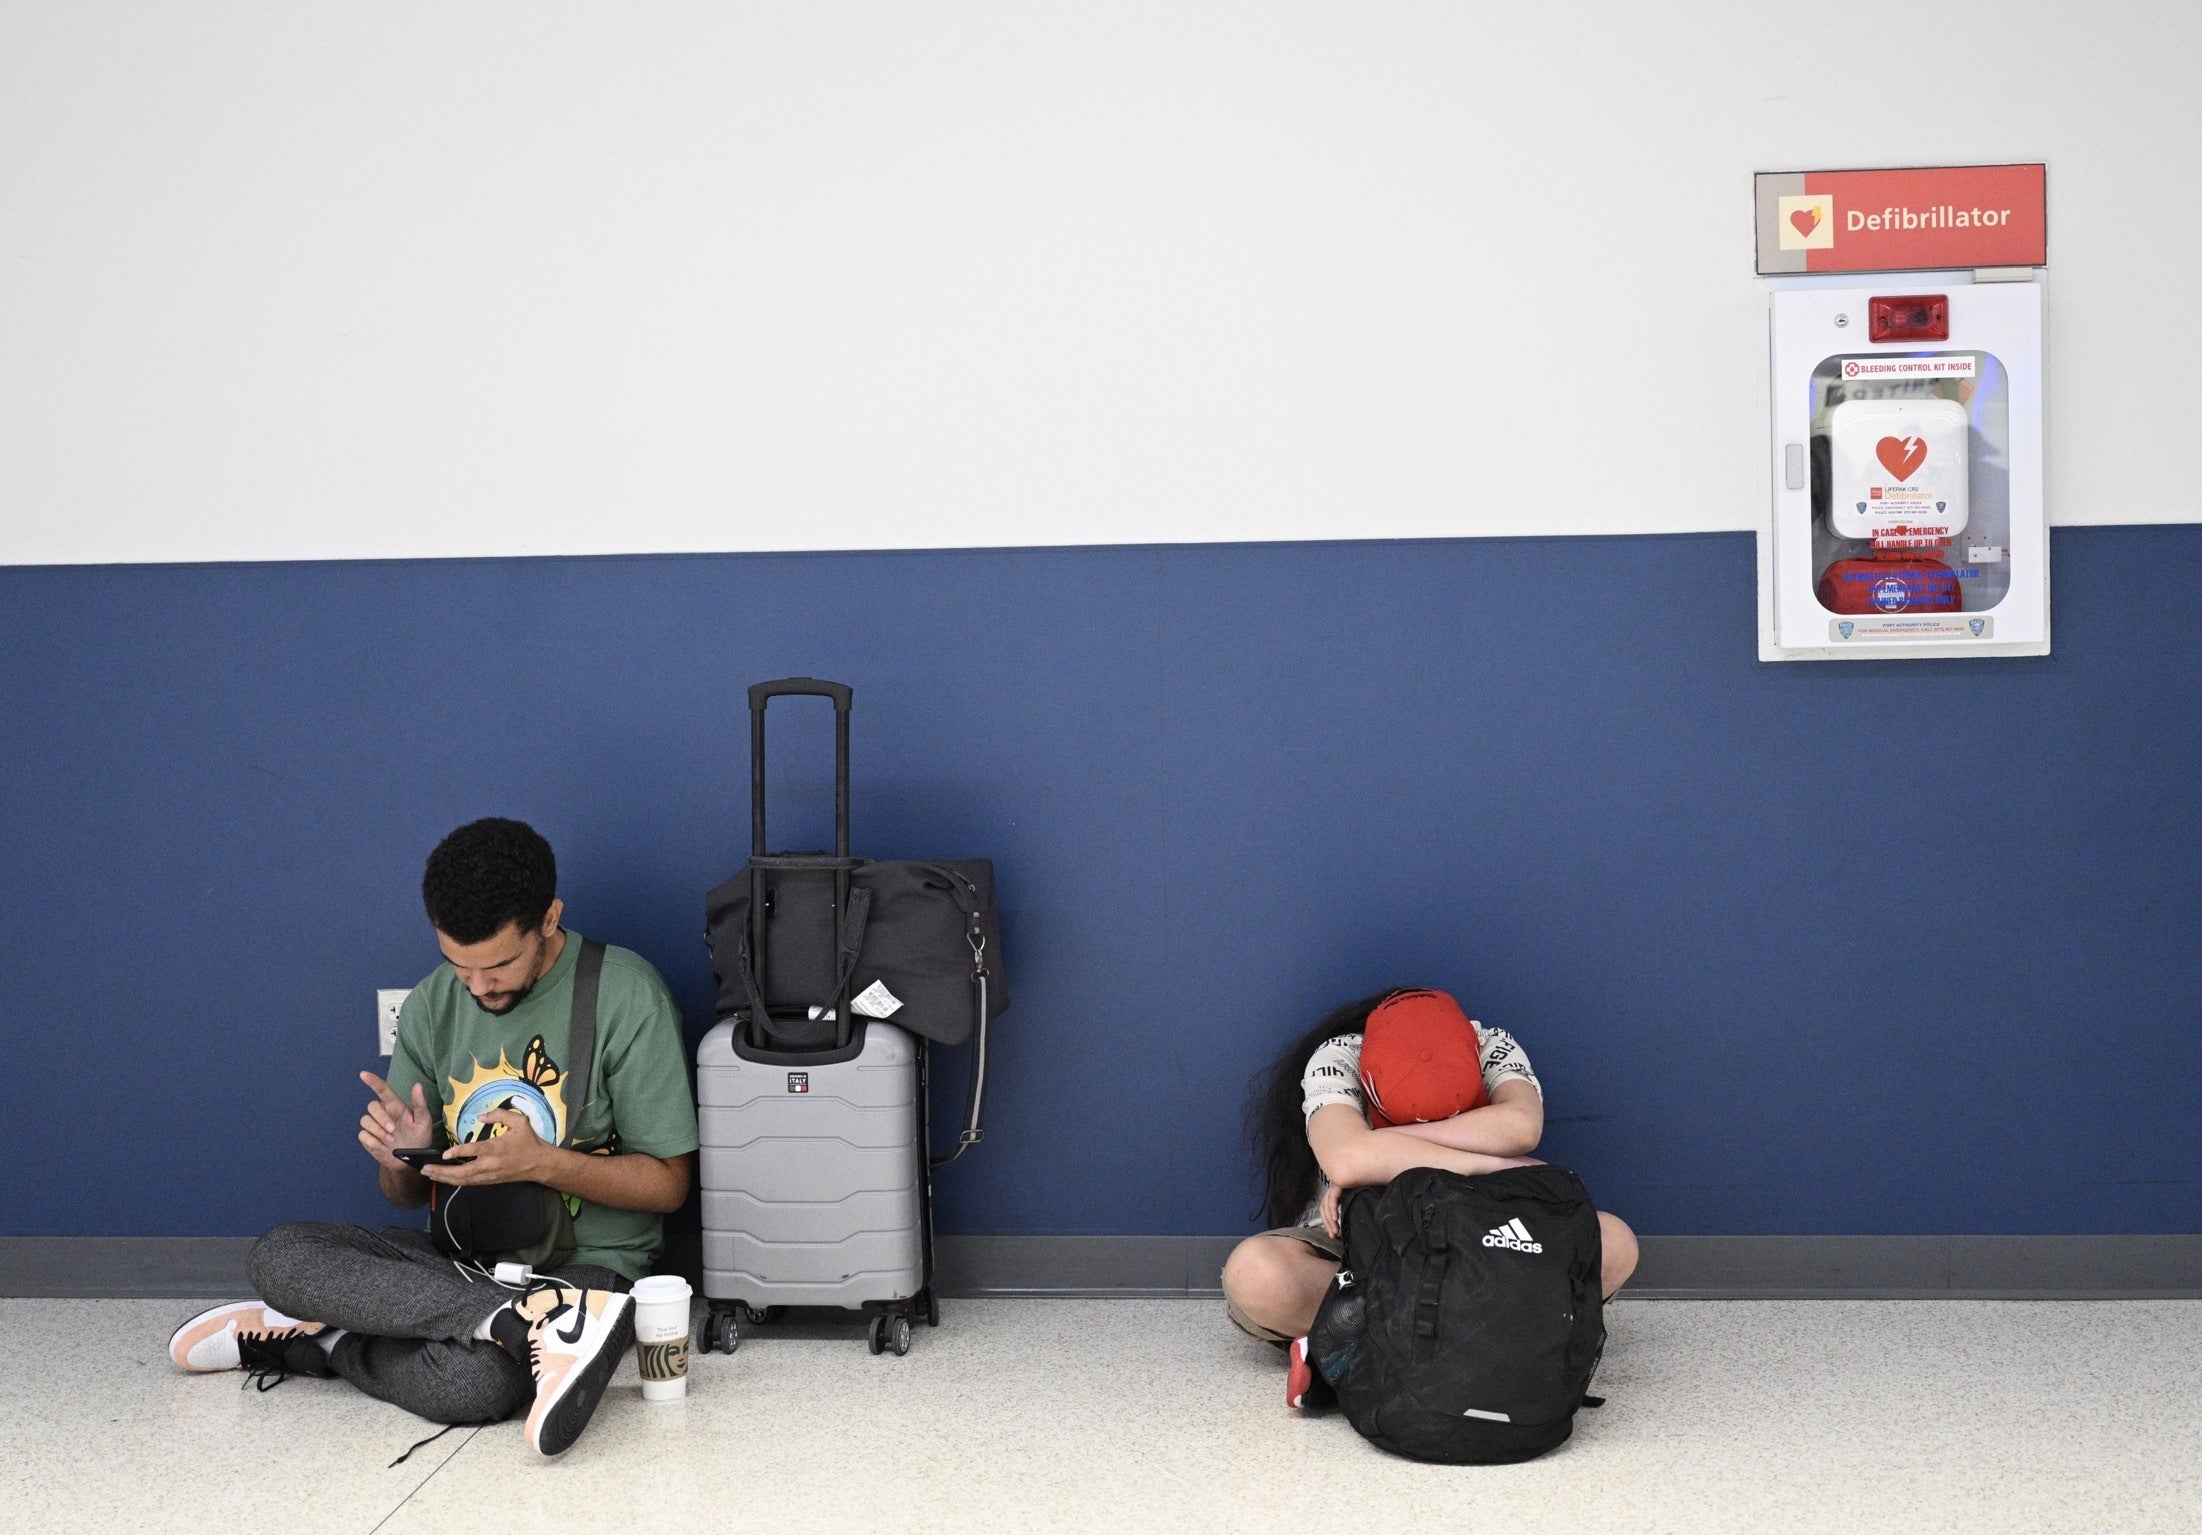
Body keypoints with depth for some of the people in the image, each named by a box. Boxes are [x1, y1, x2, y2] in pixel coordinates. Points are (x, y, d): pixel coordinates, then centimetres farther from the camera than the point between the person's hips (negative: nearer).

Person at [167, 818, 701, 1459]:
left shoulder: (624, 994, -9)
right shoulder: (432, 1006, 7)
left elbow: (668, 1183, -7)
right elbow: (408, 1195, 14)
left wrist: (542, 1162, -22)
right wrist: (401, 1159, -11)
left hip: (582, 1263, -6)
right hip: (461, 1258, 6)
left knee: (474, 1382, -39)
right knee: (277, 1255, -22)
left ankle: (322, 1342, -9)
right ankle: (536, 1322, -29)